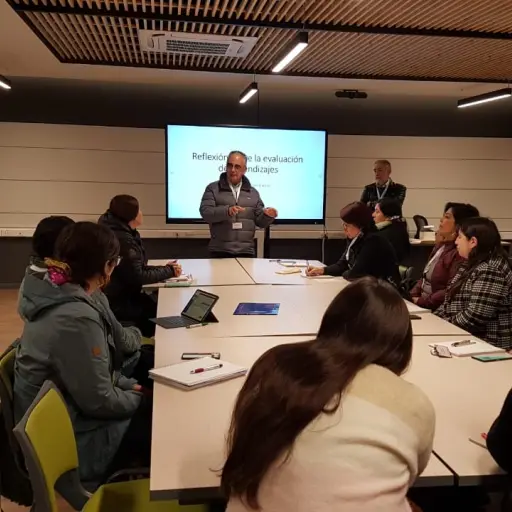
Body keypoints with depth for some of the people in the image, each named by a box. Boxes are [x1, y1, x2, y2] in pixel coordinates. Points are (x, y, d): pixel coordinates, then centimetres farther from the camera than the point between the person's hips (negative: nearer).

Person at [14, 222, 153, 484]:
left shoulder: (57, 297, -1)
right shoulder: (76, 318, -30)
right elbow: (100, 401, -24)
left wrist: (130, 385, 6)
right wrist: (138, 398, -7)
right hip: (72, 444, -8)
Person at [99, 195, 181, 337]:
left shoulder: (125, 234, 9)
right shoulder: (122, 239, -24)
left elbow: (136, 268, 14)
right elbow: (137, 277, -24)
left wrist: (163, 268, 2)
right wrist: (169, 271, -13)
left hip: (122, 294, 10)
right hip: (117, 303, -10)